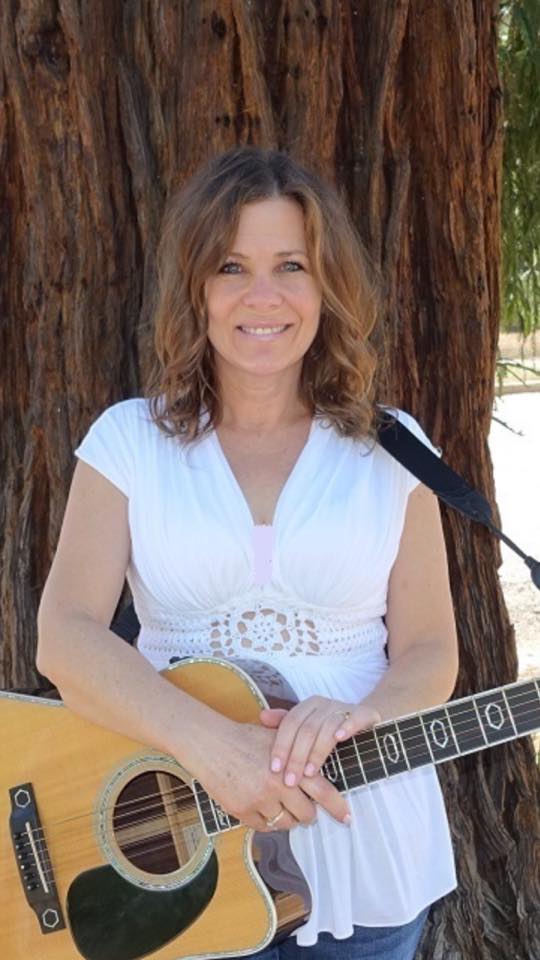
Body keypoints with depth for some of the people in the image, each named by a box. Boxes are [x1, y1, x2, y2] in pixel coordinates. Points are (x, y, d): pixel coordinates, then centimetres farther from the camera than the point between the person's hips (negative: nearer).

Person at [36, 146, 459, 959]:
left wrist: (358, 717, -22)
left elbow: (429, 654, 0)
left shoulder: (389, 451, 1)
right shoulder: (130, 440, -2)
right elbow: (64, 637, -11)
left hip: (363, 843, 1)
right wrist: (211, 745, -26)